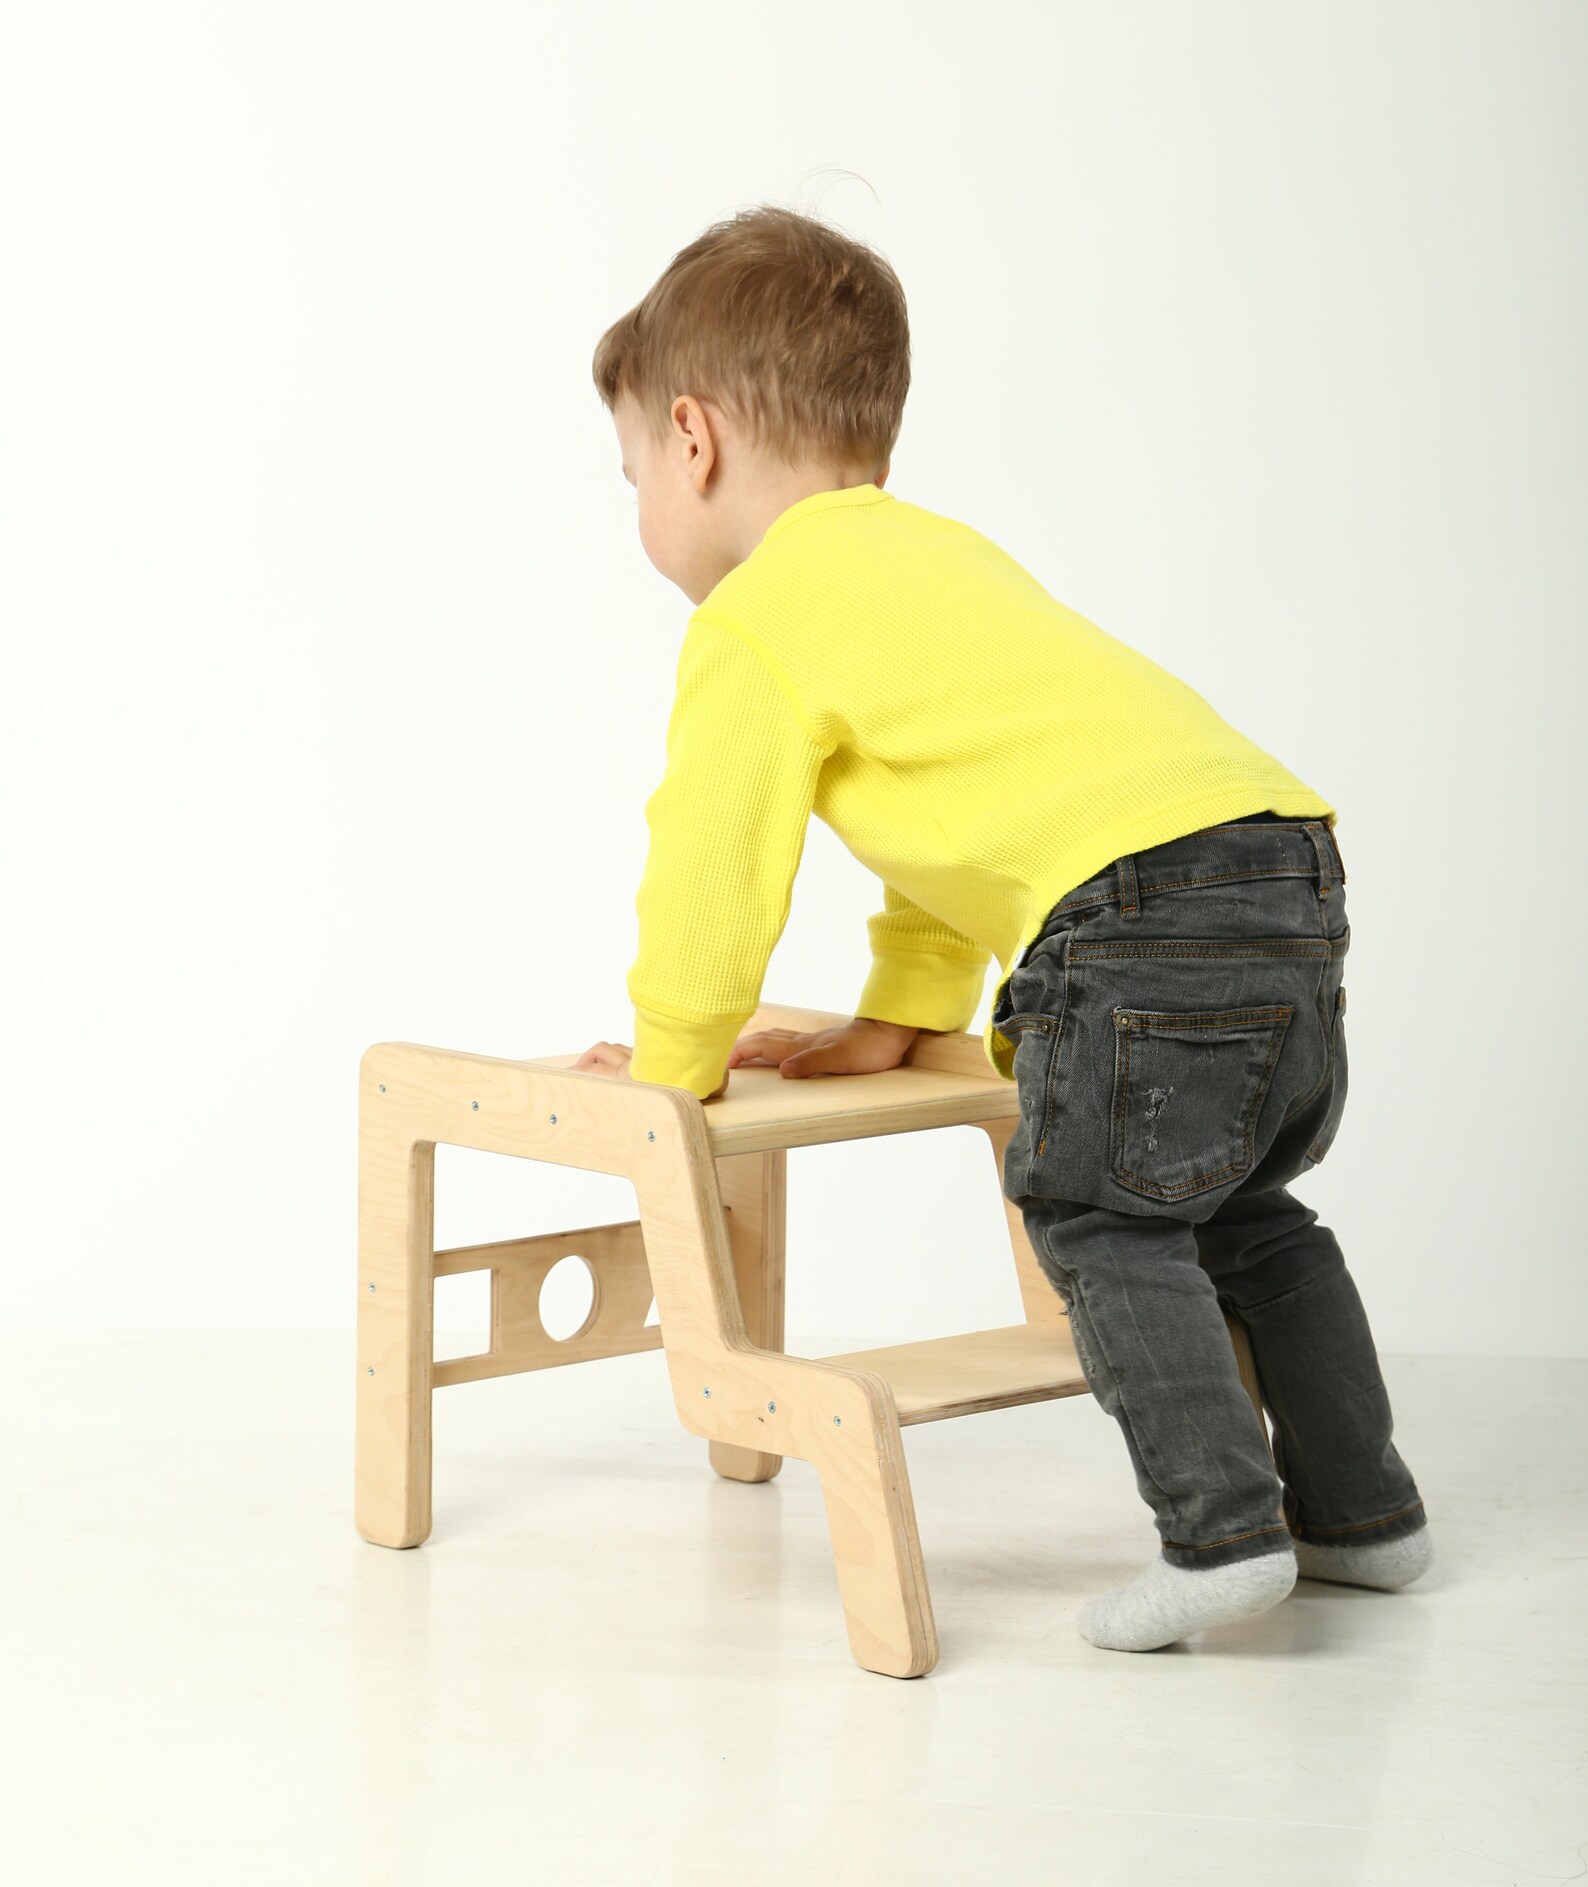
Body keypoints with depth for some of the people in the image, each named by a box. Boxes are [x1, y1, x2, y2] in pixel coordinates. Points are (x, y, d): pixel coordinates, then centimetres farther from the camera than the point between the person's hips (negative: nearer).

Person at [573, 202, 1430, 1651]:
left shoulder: (751, 629, 1)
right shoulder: (939, 554, 30)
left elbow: (713, 873, 3)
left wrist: (670, 1066, 18)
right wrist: (897, 1021, 38)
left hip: (1146, 905, -9)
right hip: (1295, 863, 9)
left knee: (1096, 1213, 2)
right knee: (1239, 1207, 22)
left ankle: (1220, 1526, -5)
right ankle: (1360, 1505, 29)